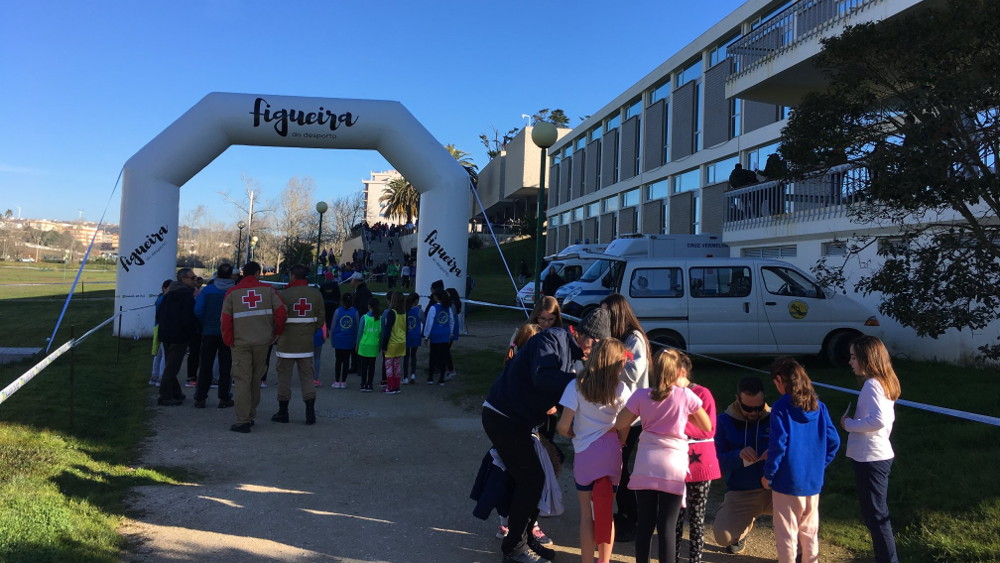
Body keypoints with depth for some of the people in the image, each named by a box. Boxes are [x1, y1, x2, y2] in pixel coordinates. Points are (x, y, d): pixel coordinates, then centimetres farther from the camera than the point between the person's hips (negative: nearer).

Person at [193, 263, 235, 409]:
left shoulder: (208, 290, -3)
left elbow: (198, 311, -8)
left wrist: (205, 324, 8)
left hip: (209, 333, 1)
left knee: (206, 366, 9)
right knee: (226, 366, 7)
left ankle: (200, 398, 9)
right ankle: (224, 398, 8)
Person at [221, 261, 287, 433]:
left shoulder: (232, 292, 2)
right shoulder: (268, 290, 2)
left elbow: (226, 320, -4)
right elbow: (281, 313, -4)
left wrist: (229, 341, 5)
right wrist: (276, 333, 9)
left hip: (240, 343, -1)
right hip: (262, 342, 2)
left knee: (242, 381, 0)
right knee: (256, 380, 14)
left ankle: (242, 421, -5)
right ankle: (251, 417, 24)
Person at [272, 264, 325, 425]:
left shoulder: (284, 294, -12)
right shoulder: (316, 294, 1)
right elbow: (321, 319, 4)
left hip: (287, 342, -3)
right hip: (307, 343, 3)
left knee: (284, 375, 8)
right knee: (307, 376, 9)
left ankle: (283, 412, 16)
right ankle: (310, 412, 3)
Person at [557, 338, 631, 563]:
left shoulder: (576, 386, -7)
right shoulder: (620, 389, -3)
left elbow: (564, 426, -9)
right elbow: (625, 427, 0)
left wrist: (569, 434, 12)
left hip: (584, 453, -2)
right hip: (611, 455, 2)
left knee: (587, 514, 11)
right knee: (606, 514, 16)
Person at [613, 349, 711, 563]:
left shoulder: (641, 395, 1)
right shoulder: (686, 395, -3)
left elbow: (620, 424, 5)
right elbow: (707, 426, 9)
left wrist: (623, 440, 25)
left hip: (646, 466, 2)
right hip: (673, 467, -2)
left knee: (644, 523, 12)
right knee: (667, 526, 2)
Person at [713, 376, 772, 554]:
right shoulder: (725, 421, -2)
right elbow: (718, 462, -6)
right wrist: (738, 455, -26)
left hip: (773, 488, 0)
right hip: (740, 493, 0)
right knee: (723, 536, -20)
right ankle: (745, 525, 21)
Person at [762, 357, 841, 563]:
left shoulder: (781, 407, -15)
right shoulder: (818, 406, 1)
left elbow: (778, 445, -18)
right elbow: (833, 441, 2)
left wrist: (768, 474, -8)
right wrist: (819, 465, 13)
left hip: (787, 480, -6)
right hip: (814, 480, 6)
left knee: (786, 531, 6)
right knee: (810, 529, 19)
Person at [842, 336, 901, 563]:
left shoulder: (872, 385, -19)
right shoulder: (884, 382, 11)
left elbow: (879, 420, -31)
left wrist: (849, 424, -18)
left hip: (870, 459, -10)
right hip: (880, 455, 10)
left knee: (875, 515, 0)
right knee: (878, 513, 19)